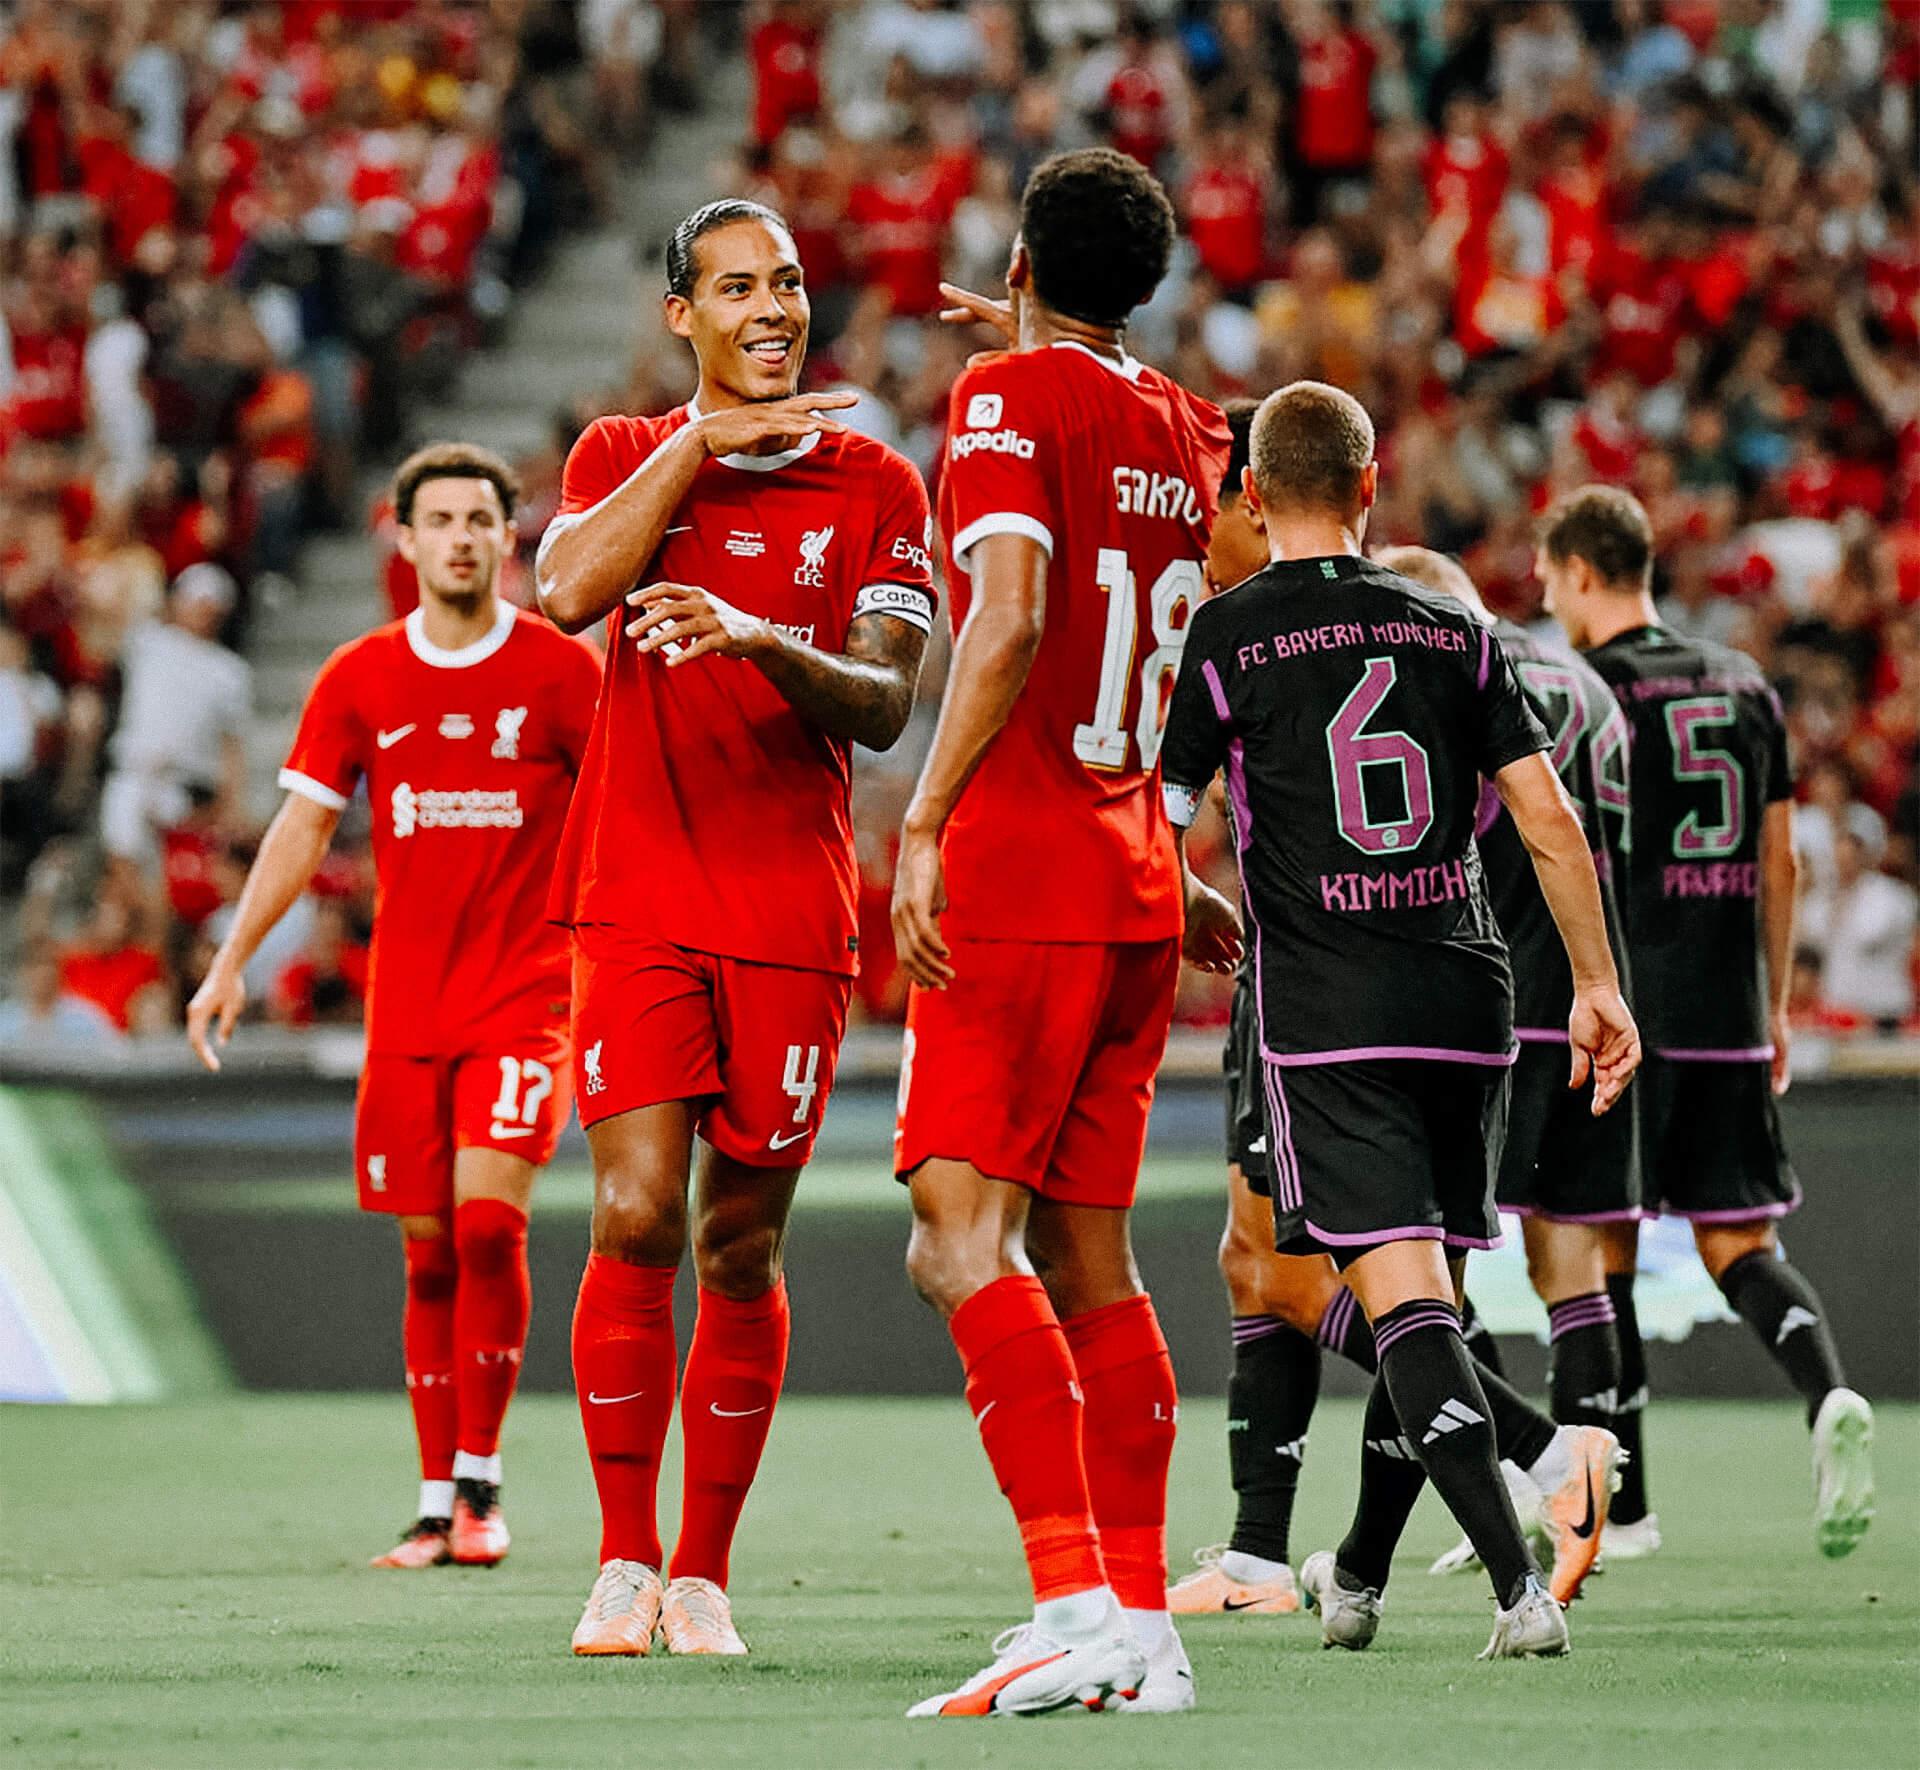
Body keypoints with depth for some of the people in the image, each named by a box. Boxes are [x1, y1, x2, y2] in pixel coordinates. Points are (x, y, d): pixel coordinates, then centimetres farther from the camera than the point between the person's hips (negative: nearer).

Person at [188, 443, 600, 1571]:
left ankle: (481, 1483, -8)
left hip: (527, 991, -3)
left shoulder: (564, 671, -1)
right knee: (429, 1253, 4)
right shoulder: (360, 678, 6)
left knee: (487, 1219, -18)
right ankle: (437, 1507, 9)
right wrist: (232, 961, 2)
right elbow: (305, 821, 9)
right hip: (407, 1001, 3)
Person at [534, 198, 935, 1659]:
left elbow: (885, 705, -3)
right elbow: (568, 590, -11)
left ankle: (703, 1573, 13)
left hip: (794, 911, 0)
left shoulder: (876, 486, 6)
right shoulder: (623, 455, 9)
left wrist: (768, 644, -22)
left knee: (741, 1246, 3)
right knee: (635, 1219, -12)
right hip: (638, 904, 0)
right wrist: (703, 443, -12)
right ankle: (624, 1564, -2)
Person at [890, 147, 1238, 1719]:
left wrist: (925, 826, -23)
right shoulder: (1181, 428, 15)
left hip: (1016, 878, -8)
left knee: (961, 1242, -14)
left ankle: (1076, 1606, -25)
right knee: (1087, 1261, 11)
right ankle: (1145, 1629, 9)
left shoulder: (1013, 397, -7)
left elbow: (1011, 618, -21)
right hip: (1138, 882, 8)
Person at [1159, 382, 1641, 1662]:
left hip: (1329, 1014, -4)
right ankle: (1358, 1576, 28)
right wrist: (1598, 985, 10)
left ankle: (1521, 1583, -29)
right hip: (1466, 1000, 4)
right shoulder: (1453, 631, 9)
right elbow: (1548, 816, 4)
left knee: (1403, 1292, -12)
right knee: (1424, 1293, 17)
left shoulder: (1226, 637, -1)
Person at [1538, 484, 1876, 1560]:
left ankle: (1619, 1499, 7)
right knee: (1740, 1246, 7)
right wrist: (1777, 1009, 21)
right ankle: (1831, 1396, -21)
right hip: (1729, 1013, 5)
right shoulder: (1745, 684, 12)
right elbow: (1779, 864, 14)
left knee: (1601, 1258, 5)